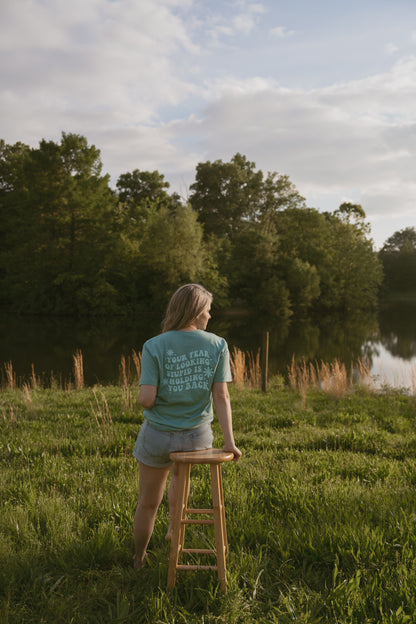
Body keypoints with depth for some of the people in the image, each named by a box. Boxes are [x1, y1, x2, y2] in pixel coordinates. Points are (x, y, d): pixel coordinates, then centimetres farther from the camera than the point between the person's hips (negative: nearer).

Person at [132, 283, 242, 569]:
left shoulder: (154, 347, -15)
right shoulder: (217, 345, -10)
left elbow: (146, 399, -19)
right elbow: (222, 396, -11)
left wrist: (145, 398, 4)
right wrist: (229, 441, -7)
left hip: (159, 436, -2)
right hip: (198, 436, 3)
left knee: (148, 503, 20)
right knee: (179, 474, 38)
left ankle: (139, 558, 41)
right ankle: (174, 528, 54)